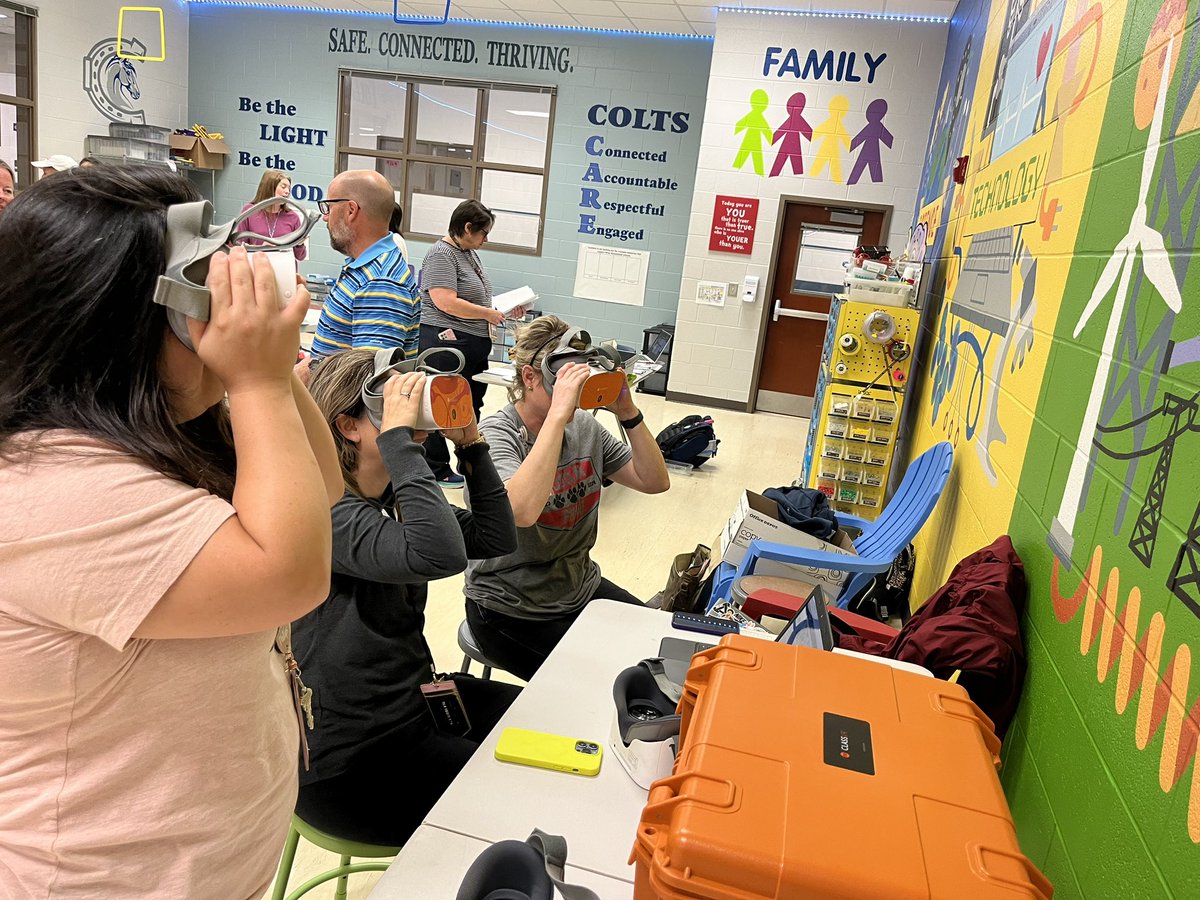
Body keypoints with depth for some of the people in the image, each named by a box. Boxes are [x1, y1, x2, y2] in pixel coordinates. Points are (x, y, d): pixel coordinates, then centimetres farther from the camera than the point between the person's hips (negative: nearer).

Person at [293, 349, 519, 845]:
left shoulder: (392, 499, 4)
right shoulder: (325, 510, -24)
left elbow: (496, 539, 3)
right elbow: (437, 555, -41)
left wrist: (470, 442, -6)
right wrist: (399, 437, -33)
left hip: (414, 699, 9)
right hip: (348, 762, -9)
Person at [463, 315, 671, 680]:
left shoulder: (585, 425, -2)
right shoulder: (495, 435, -20)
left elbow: (655, 482, -2)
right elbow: (521, 510, -41)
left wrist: (628, 412, -15)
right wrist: (558, 413, -39)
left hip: (583, 589, 7)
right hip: (511, 610, -6)